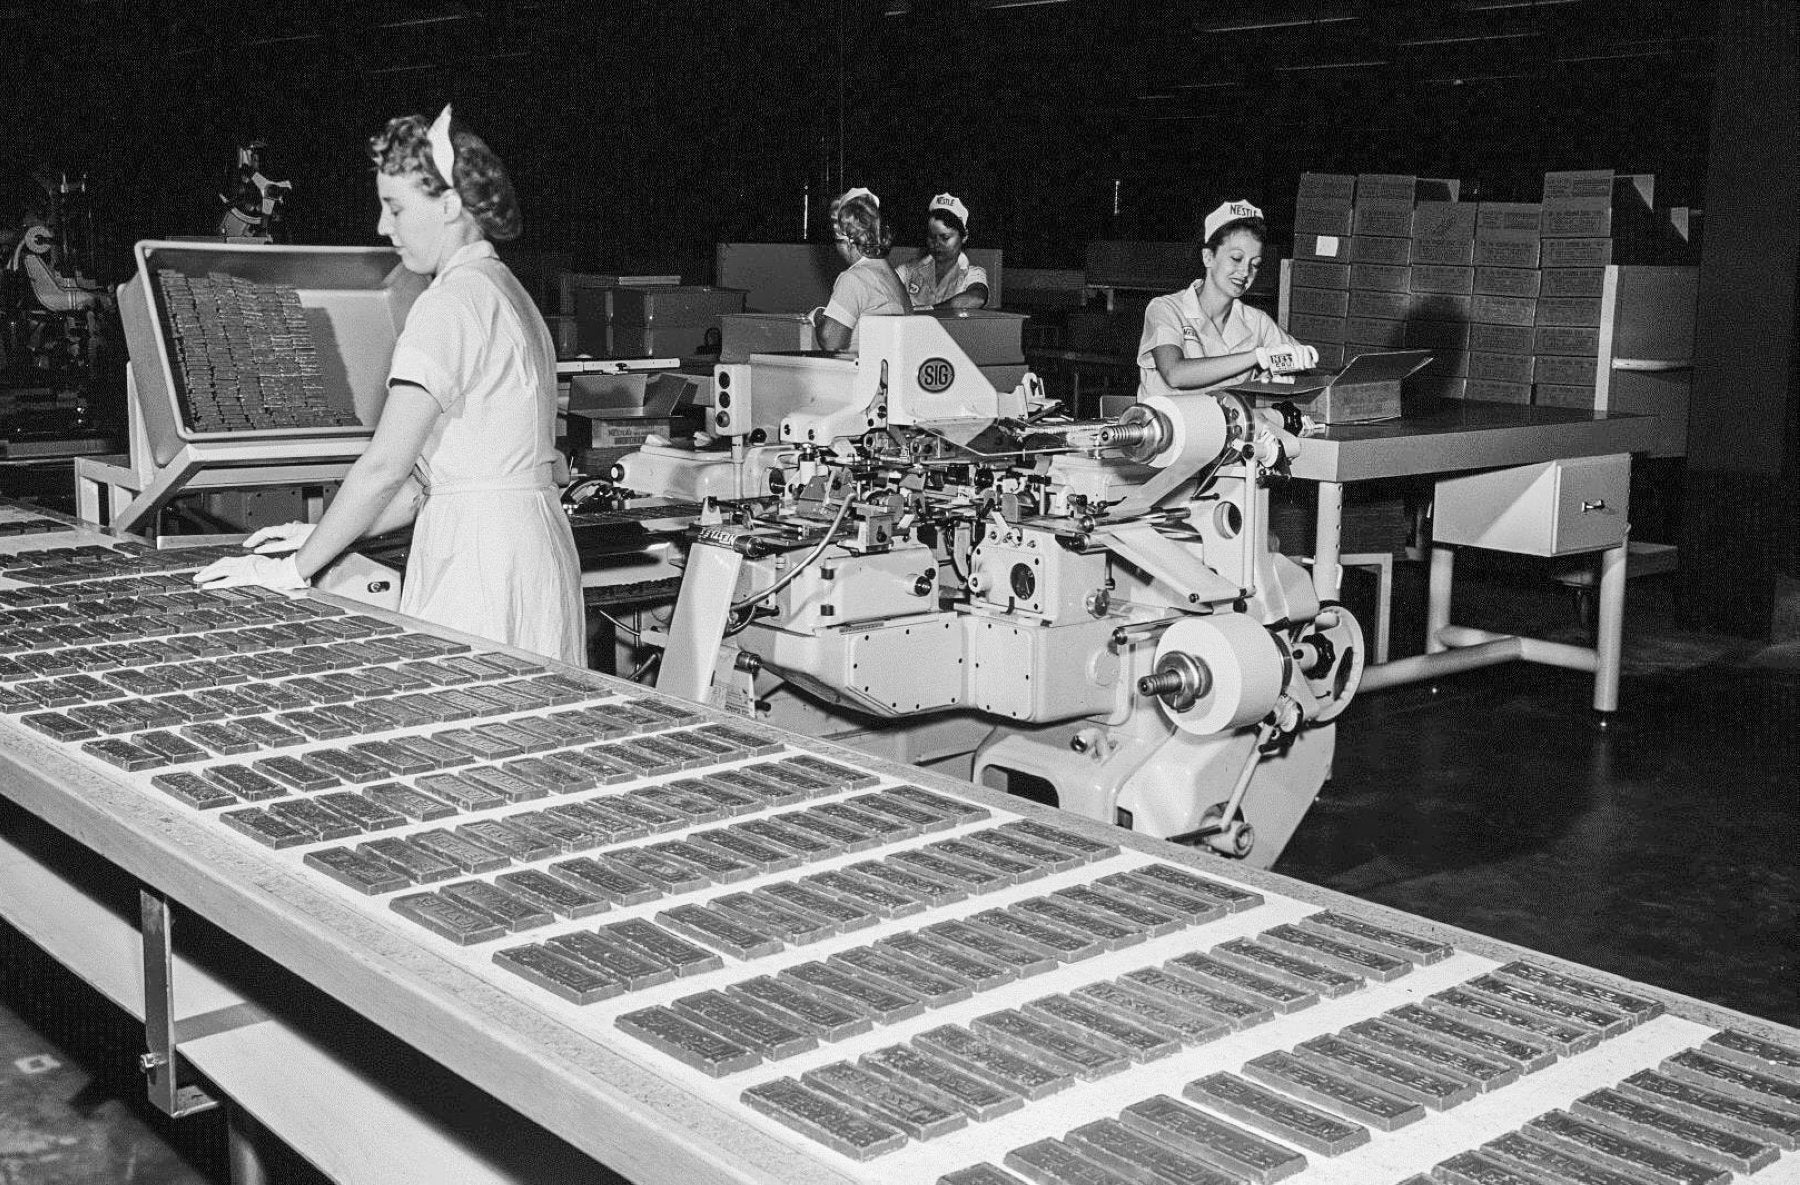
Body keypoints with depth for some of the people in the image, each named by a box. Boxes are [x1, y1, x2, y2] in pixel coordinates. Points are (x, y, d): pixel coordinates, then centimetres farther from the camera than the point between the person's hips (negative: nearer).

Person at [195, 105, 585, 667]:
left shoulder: (452, 303, -12)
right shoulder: (504, 292, 18)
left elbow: (385, 464, -17)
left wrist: (296, 568, -8)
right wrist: (323, 535, 14)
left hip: (482, 555, -10)